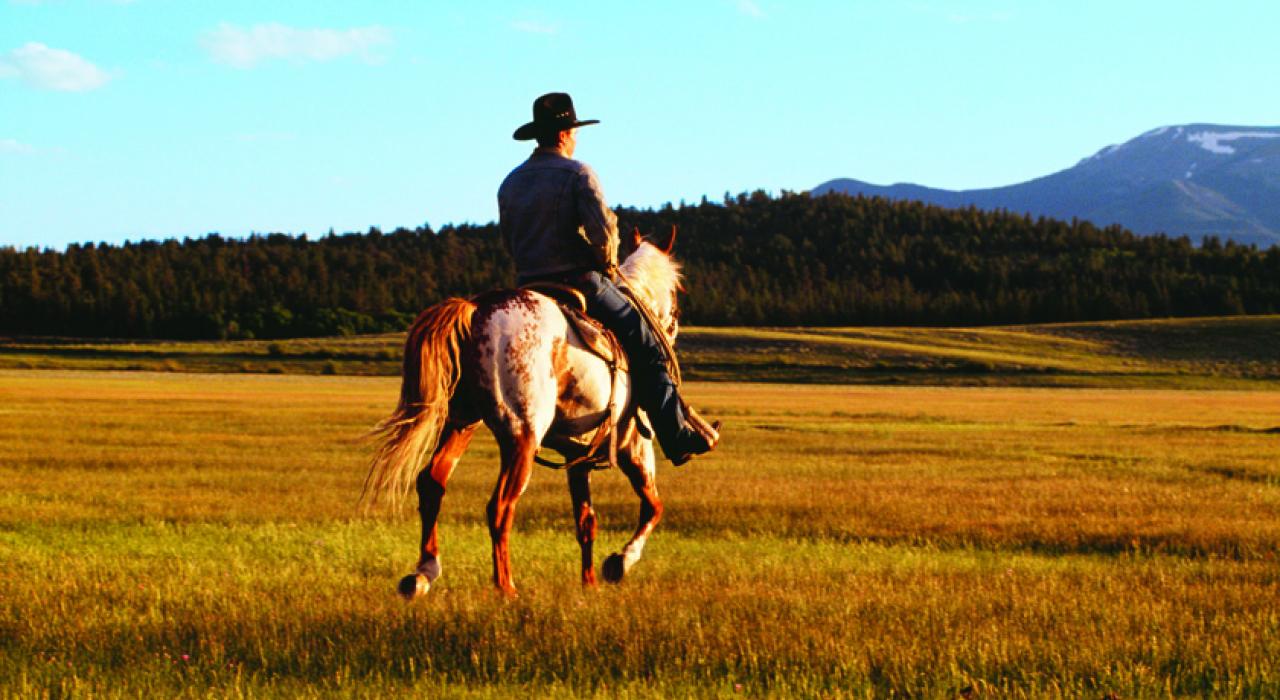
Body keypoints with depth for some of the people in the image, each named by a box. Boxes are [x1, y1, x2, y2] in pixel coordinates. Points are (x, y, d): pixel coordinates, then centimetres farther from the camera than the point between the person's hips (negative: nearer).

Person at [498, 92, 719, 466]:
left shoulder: (510, 184, 11)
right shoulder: (578, 174, -9)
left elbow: (509, 241, 16)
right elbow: (603, 230, -17)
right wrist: (607, 263, 1)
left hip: (529, 286, 6)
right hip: (581, 281, -6)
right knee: (647, 349, 1)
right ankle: (679, 437, -4)